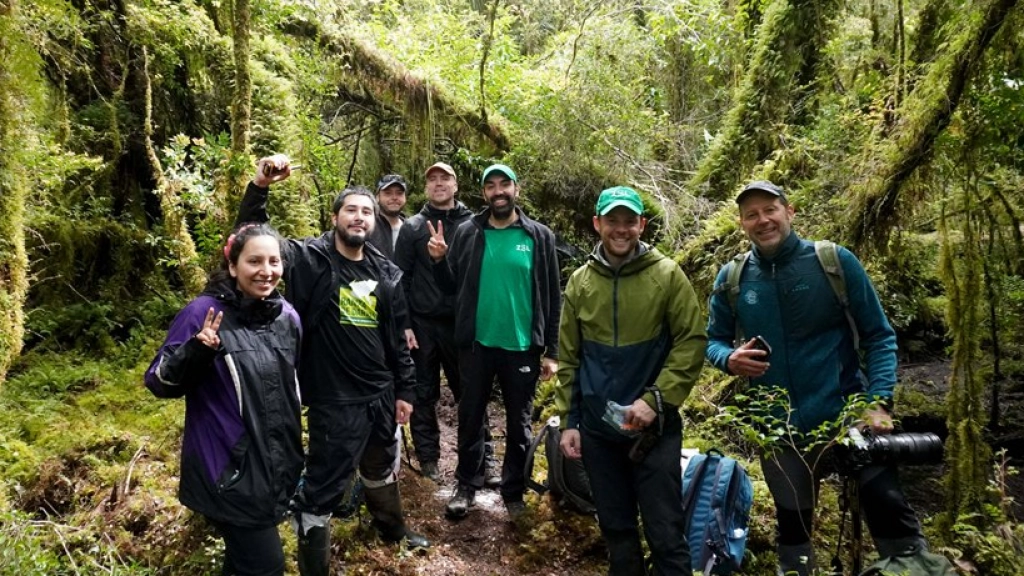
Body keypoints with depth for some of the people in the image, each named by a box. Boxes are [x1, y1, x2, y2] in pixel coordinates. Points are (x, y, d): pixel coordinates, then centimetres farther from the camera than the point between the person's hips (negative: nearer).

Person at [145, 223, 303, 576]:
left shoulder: (287, 315, 1)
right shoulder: (204, 312, -16)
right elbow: (159, 384, -13)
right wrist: (195, 352, -31)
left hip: (277, 467, 6)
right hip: (229, 472, -6)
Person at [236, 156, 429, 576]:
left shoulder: (387, 273, 3)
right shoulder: (310, 259, -10)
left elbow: (397, 337, 8)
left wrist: (404, 390, 9)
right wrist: (259, 188, -34)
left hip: (381, 396, 6)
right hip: (334, 400, -6)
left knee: (382, 469, 28)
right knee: (323, 487, 7)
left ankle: (393, 530, 53)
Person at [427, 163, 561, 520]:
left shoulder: (539, 236, -1)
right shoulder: (467, 233, 1)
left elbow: (552, 298, -1)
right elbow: (452, 287, 7)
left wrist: (551, 350, -4)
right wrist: (439, 261, -13)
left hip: (522, 347, -1)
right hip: (476, 344, 1)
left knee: (519, 424, 12)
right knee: (471, 418, 12)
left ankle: (514, 491, 29)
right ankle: (467, 486, 30)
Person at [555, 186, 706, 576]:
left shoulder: (667, 275, -4)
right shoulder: (580, 282, 4)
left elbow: (692, 342, -6)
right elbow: (568, 358, 7)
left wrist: (656, 400, -15)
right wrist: (569, 420, 4)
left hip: (654, 428, -3)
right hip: (597, 428, 3)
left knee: (665, 533, 3)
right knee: (616, 528, 16)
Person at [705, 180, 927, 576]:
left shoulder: (834, 261, -7)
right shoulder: (731, 279, -2)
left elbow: (878, 335, -3)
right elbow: (713, 340, 9)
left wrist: (879, 401, -14)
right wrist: (730, 359, -14)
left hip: (848, 412, -2)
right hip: (779, 427, 2)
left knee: (889, 511, -2)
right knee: (792, 526, 15)